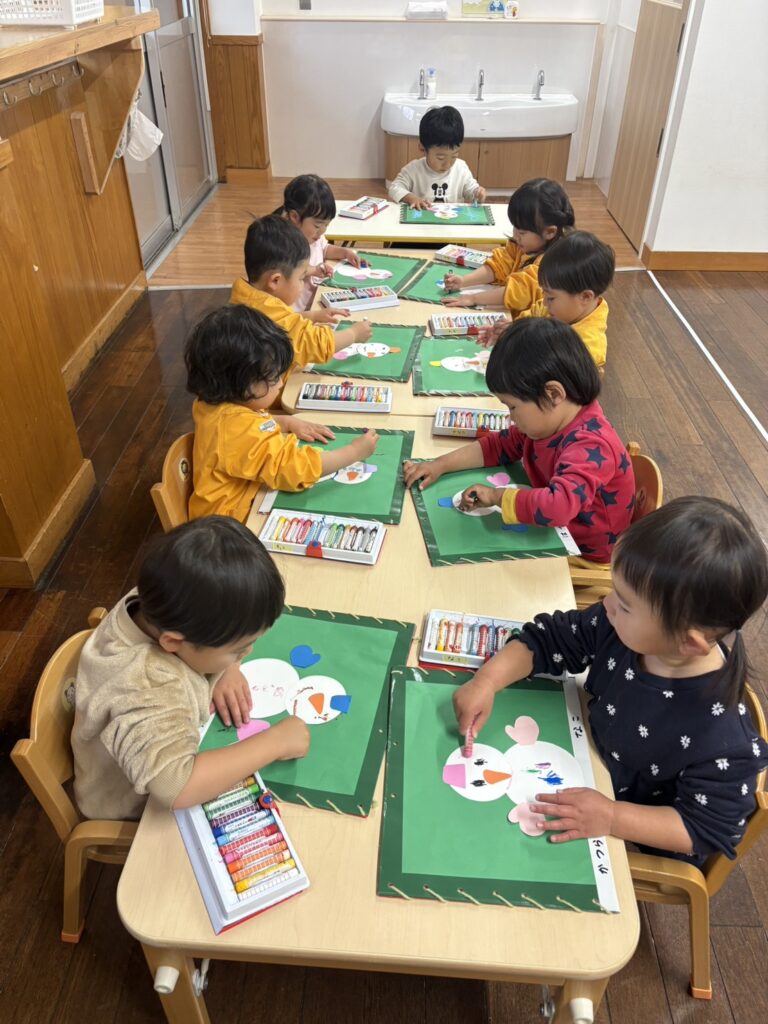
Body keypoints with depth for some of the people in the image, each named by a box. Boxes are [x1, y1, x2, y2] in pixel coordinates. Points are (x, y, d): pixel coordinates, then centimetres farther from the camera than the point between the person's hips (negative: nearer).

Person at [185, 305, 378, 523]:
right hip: (233, 524, -9)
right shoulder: (242, 432, -33)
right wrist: (356, 451, -21)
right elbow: (299, 468, -31)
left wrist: (289, 422, 5)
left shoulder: (215, 403, -3)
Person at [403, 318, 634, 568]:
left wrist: (498, 495, -32)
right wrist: (441, 465, -2)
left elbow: (558, 506, -48)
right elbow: (500, 445, 8)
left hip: (583, 558, -8)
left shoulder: (590, 447, -33)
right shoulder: (549, 420, -4)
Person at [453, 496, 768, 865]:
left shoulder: (720, 737, -37)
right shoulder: (621, 629, -21)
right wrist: (487, 681, -24)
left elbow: (707, 829, -24)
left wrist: (611, 817, -34)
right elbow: (547, 639, -10)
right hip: (588, 773, 6)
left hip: (636, 845, -5)